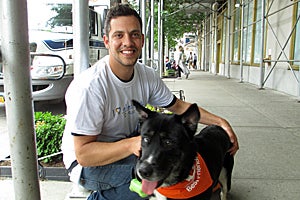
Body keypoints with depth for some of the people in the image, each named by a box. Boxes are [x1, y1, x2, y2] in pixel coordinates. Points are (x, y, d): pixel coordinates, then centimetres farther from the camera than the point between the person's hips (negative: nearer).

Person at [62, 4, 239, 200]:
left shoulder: (147, 76, -7)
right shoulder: (89, 86, -28)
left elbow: (179, 106, 5)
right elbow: (83, 153, -26)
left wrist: (221, 122, -5)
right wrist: (131, 145, -41)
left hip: (128, 147, 7)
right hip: (86, 163, -7)